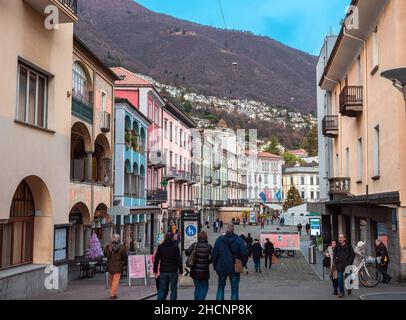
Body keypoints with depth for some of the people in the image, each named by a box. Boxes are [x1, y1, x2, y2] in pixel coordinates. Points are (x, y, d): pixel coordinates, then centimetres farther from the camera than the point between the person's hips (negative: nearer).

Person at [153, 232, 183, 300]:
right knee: (173, 289, 5)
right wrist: (181, 271, -1)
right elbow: (179, 260, -6)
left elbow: (156, 260, 4)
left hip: (163, 272, 3)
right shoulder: (175, 247, -5)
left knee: (162, 289, 7)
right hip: (173, 272, -3)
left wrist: (155, 270, 9)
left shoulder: (160, 247, 4)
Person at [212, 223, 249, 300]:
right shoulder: (238, 240, -7)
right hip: (235, 268, -1)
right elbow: (245, 253, -11)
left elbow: (214, 254, 0)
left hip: (222, 268, 1)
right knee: (234, 289, 7)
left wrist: (215, 266, 10)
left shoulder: (219, 239, -1)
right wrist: (242, 264, 3)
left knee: (220, 287, 14)